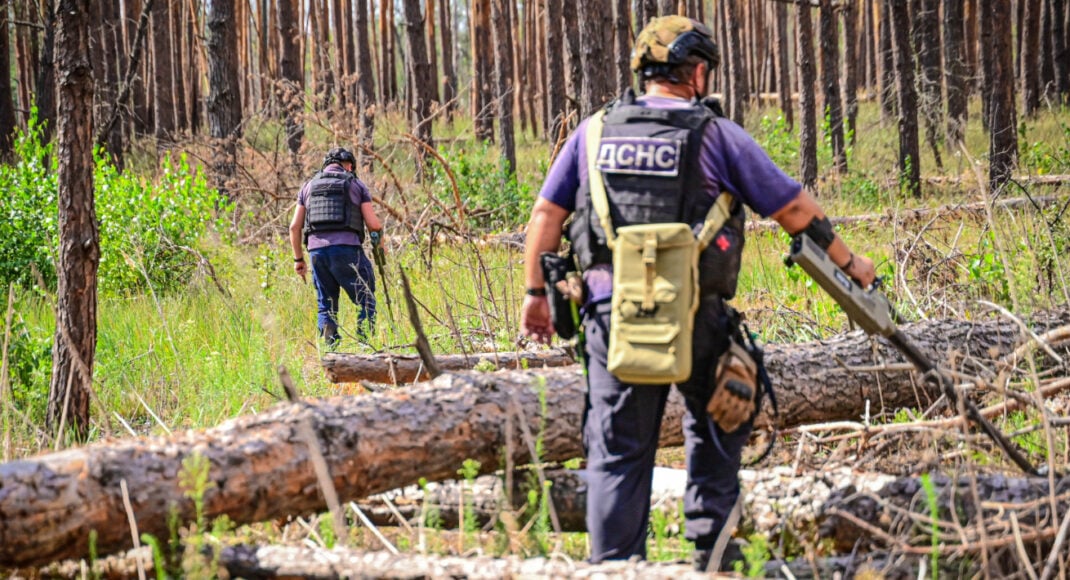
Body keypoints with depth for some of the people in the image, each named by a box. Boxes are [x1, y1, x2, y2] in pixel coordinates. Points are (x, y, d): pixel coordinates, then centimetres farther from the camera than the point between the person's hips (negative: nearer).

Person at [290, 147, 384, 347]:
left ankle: (331, 349, 0)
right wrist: (379, 244, 20)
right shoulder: (355, 184, 10)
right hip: (347, 248, -3)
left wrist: (298, 258, 20)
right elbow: (373, 223, 2)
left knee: (326, 306, 11)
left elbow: (295, 226, 13)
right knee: (366, 302, 4)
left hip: (317, 250, 3)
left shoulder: (309, 186, 19)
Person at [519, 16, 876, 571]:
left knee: (618, 449, 6)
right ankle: (709, 544, 21)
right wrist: (850, 263, 17)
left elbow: (546, 214, 9)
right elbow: (795, 209, 5)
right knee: (714, 426, 20)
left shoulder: (594, 132, 8)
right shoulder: (716, 134, 0)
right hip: (693, 316, -2)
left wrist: (535, 292, 16)